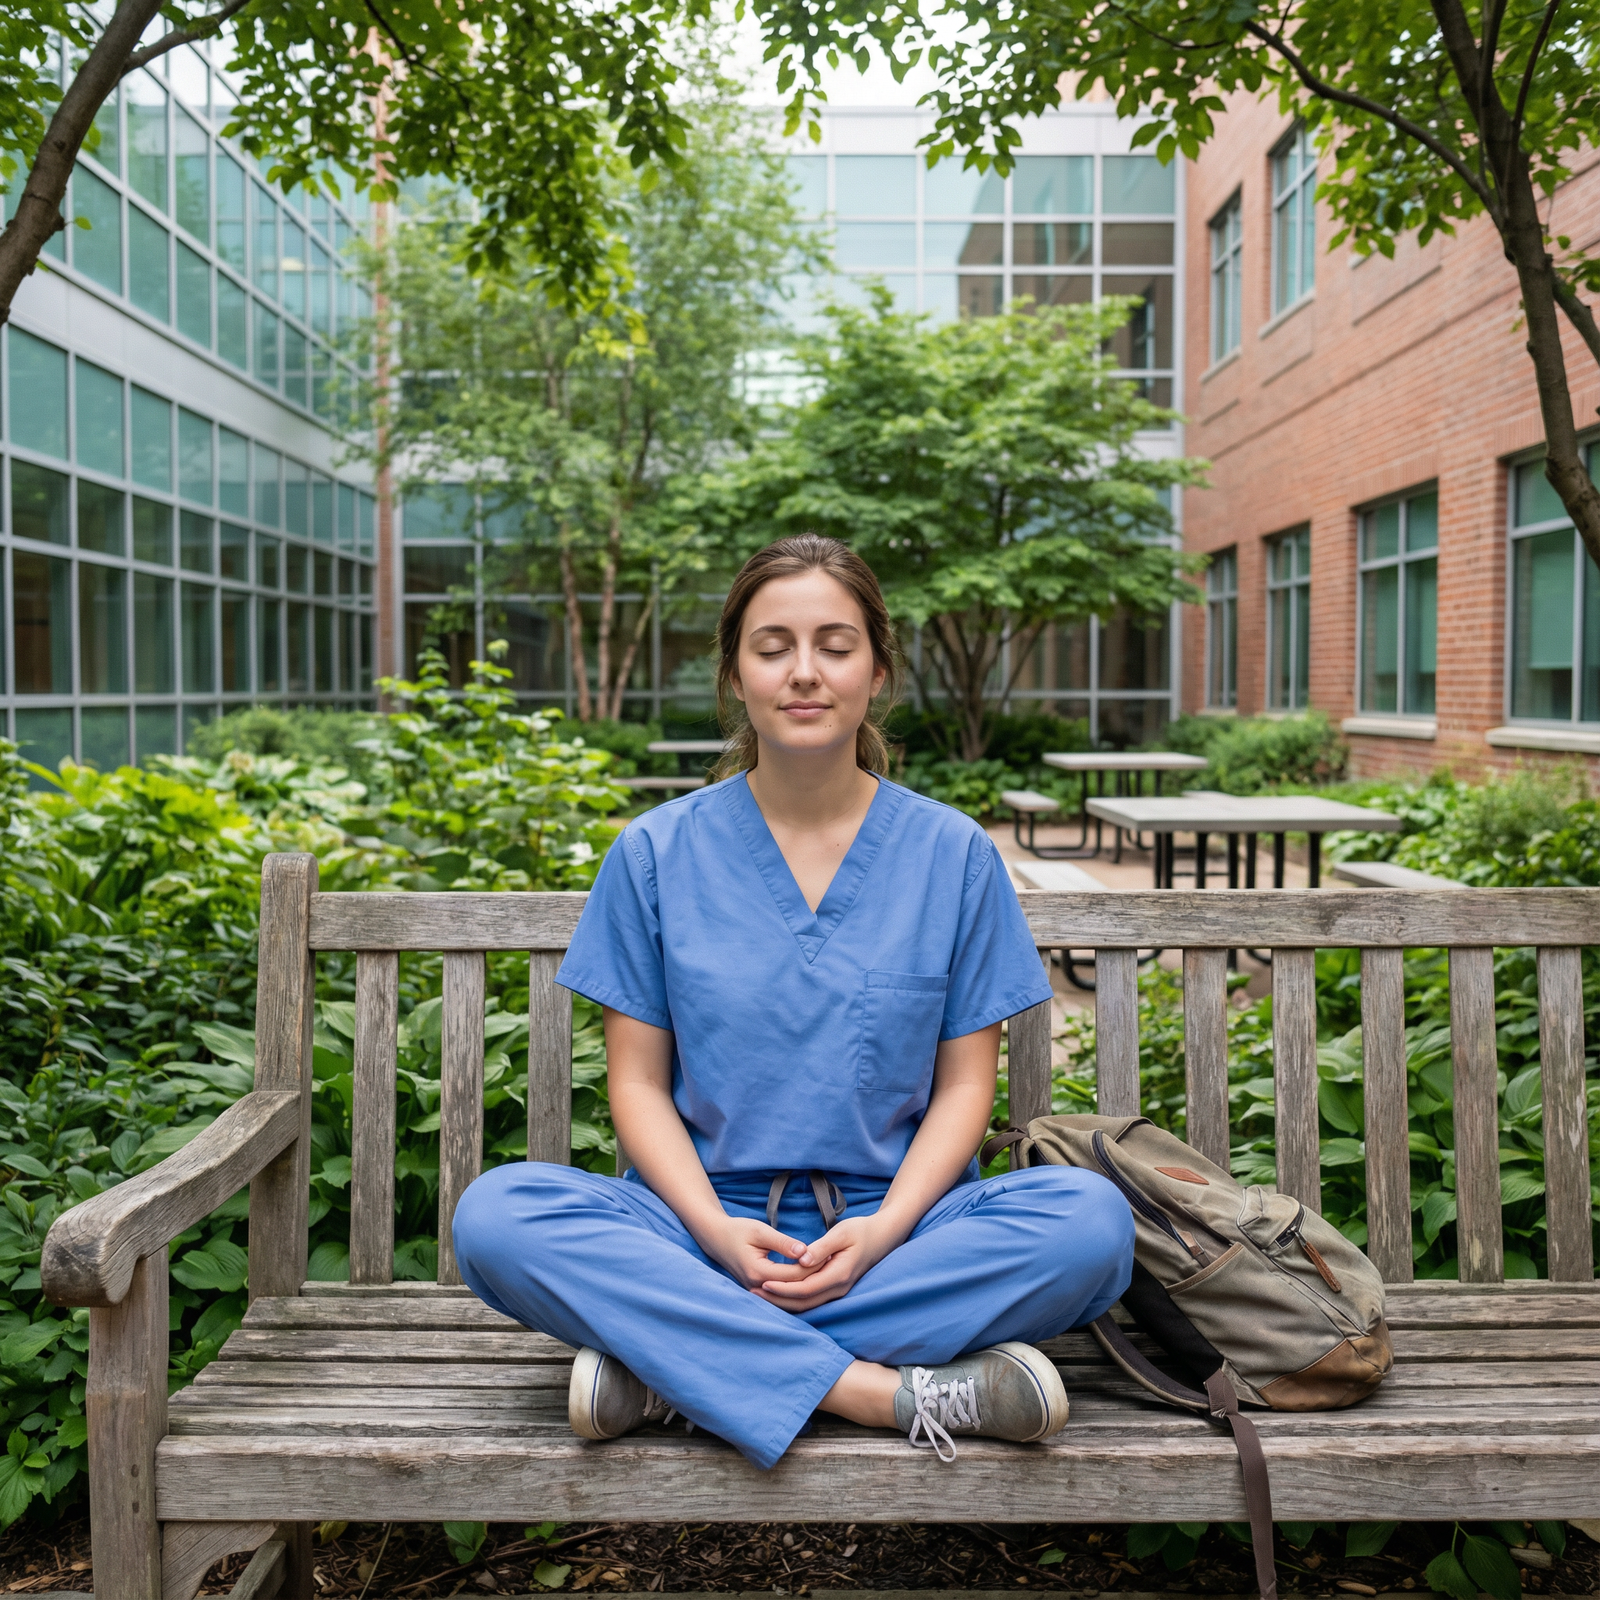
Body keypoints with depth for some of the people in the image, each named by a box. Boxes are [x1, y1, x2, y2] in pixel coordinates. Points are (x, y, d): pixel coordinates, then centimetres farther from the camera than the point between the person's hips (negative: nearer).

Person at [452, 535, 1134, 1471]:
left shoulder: (954, 853, 2)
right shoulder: (656, 854, 3)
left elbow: (965, 1082, 3)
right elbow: (639, 1081, 2)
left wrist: (884, 1228, -15)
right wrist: (714, 1228, -16)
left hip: (894, 1224, 1)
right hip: (708, 1224, 0)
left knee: (1092, 1220, -29)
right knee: (497, 1216, -27)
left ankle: (682, 1364, -24)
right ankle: (880, 1387, -28)